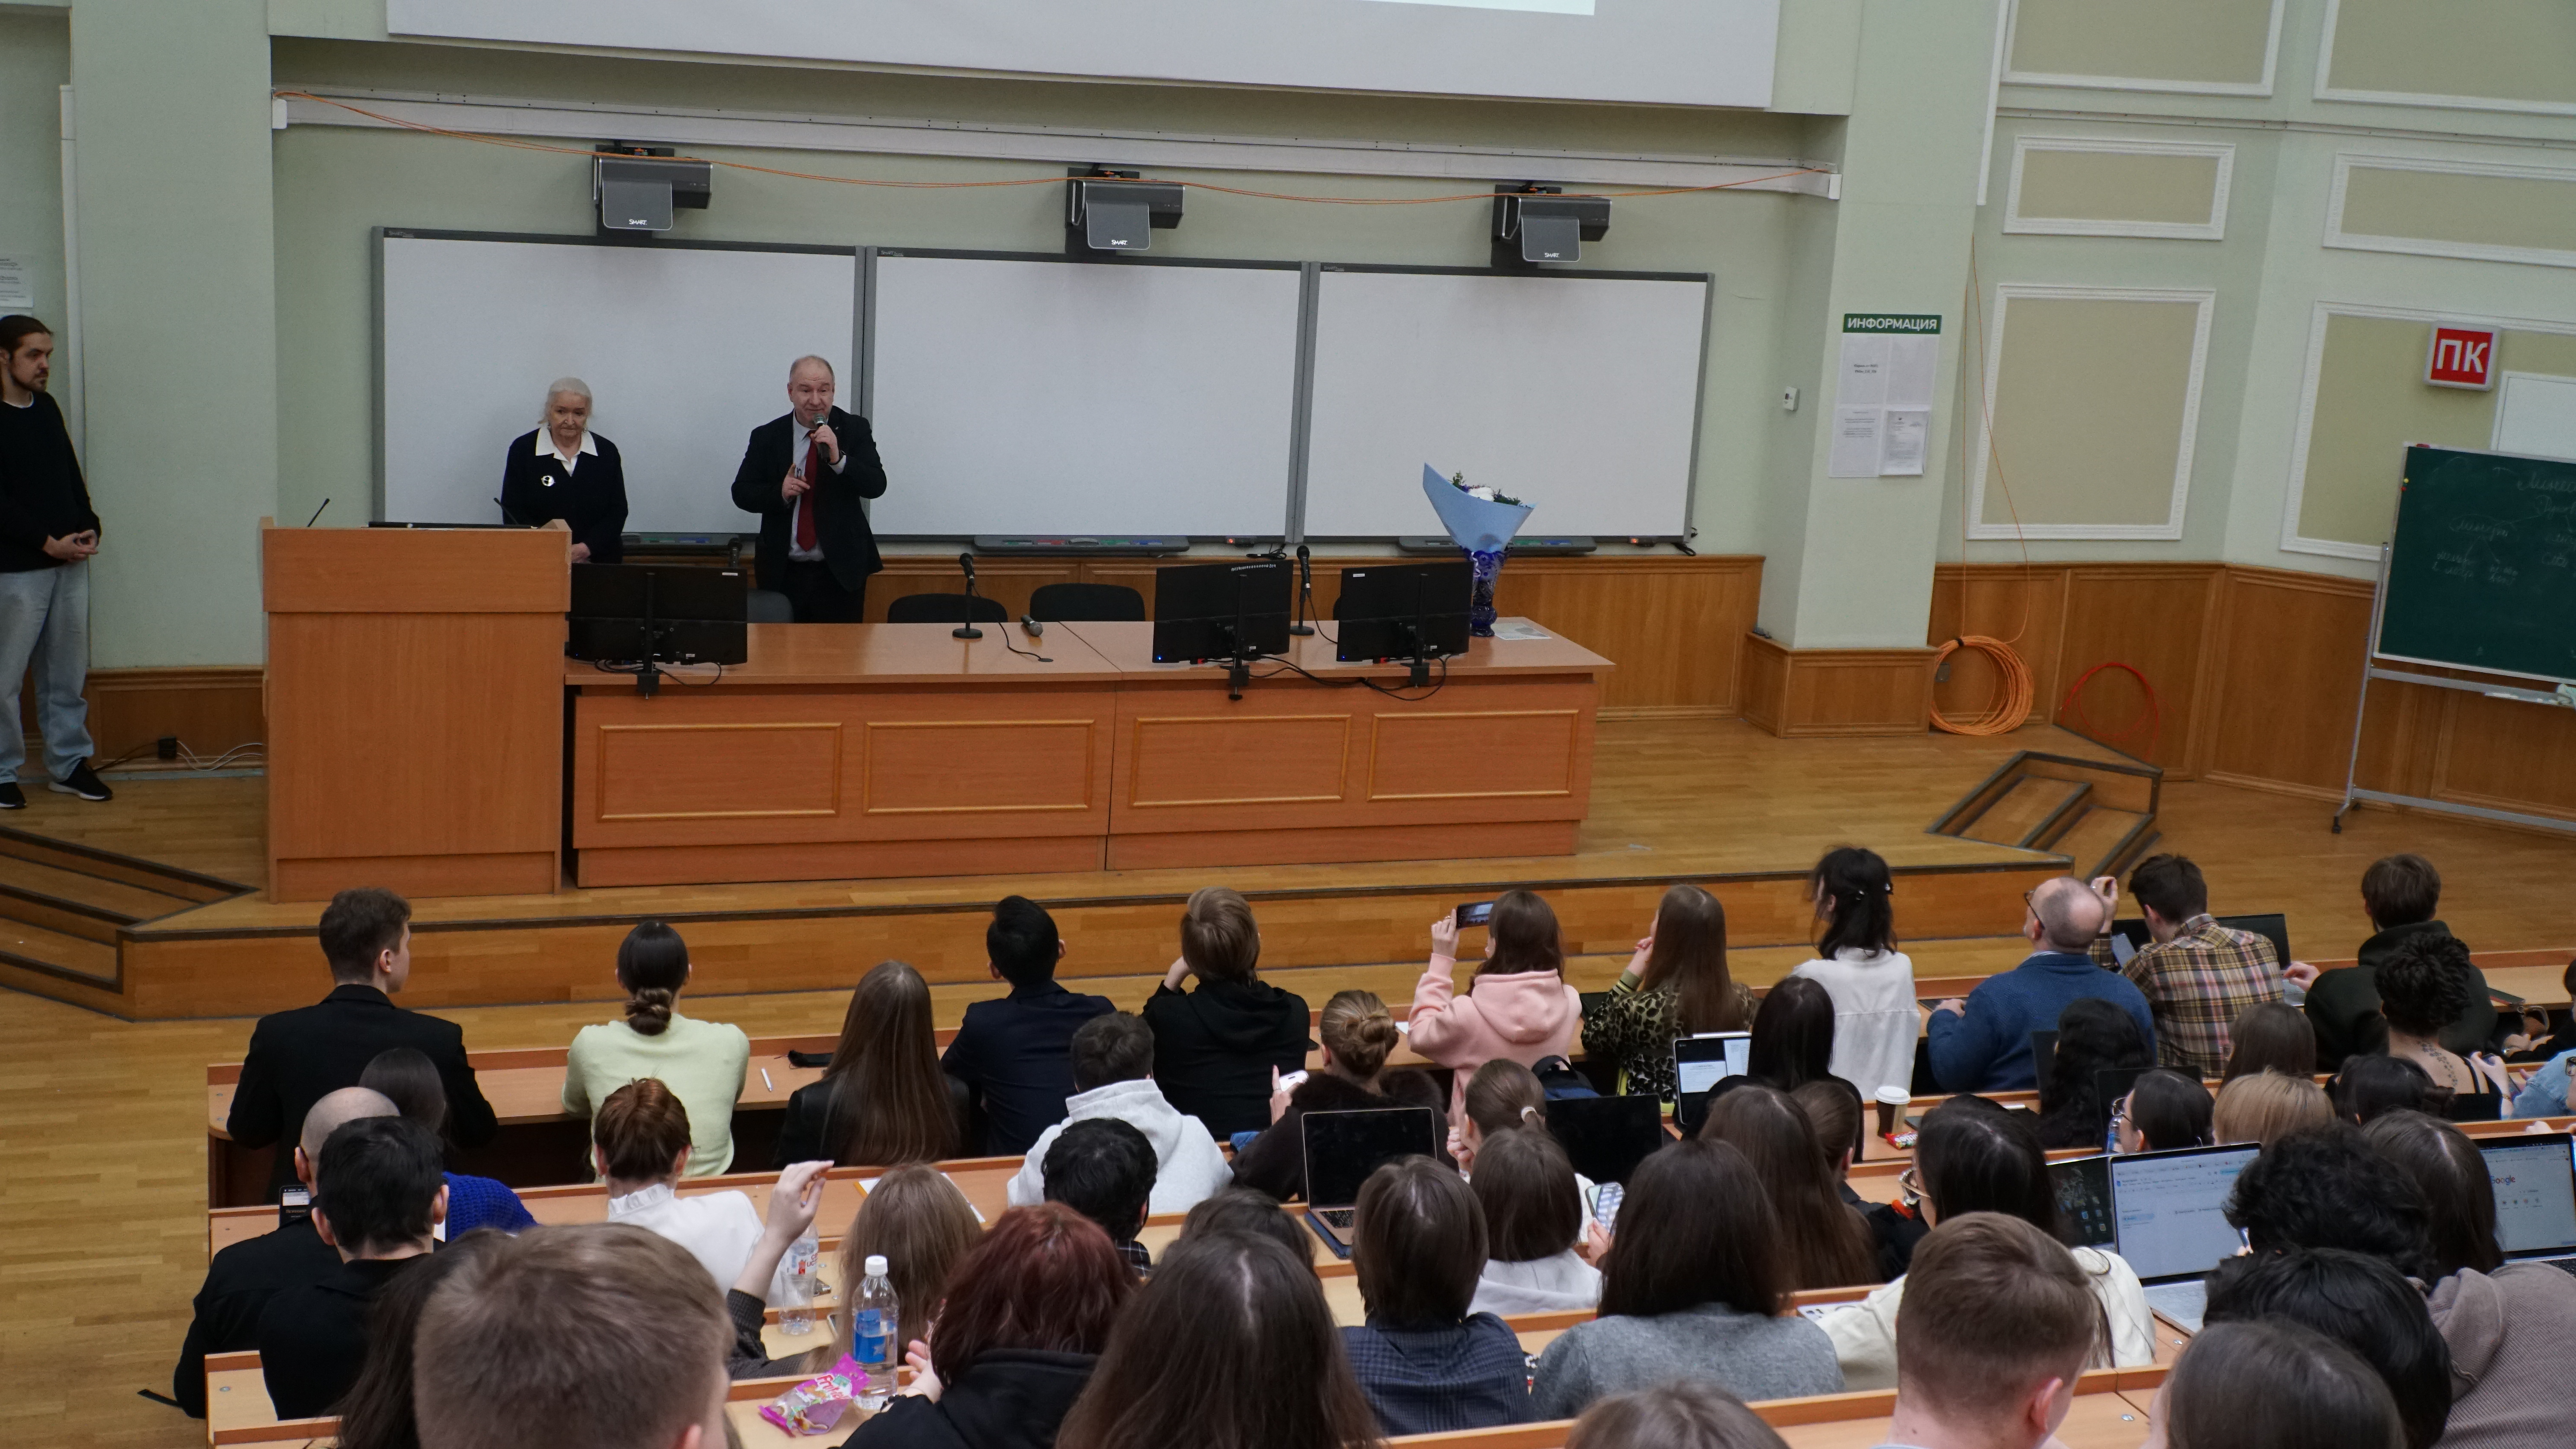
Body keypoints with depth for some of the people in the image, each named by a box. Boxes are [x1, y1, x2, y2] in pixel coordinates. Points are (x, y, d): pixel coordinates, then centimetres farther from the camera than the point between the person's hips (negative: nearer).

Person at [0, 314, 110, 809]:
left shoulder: (47, 409, 11)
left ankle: (70, 763, 19)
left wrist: (88, 527, 2)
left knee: (67, 673, 11)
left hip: (70, 564, 7)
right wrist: (48, 543, -16)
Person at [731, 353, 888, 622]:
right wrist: (780, 493, -14)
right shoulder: (767, 437, 3)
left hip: (840, 573, -1)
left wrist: (838, 458, -25)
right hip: (783, 573, 1)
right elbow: (741, 493, 5)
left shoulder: (854, 430, 0)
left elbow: (876, 486, -10)